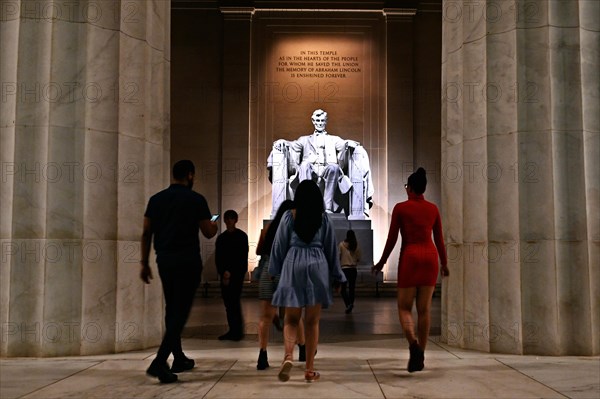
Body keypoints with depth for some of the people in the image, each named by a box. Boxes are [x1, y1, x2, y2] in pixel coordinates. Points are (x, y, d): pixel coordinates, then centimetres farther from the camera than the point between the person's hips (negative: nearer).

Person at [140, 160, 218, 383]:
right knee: (180, 312, -4)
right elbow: (208, 233, -4)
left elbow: (146, 233, 6)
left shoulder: (156, 199, 8)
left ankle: (179, 359, 26)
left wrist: (145, 262, 11)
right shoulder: (196, 200, -6)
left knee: (171, 310, 17)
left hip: (164, 261, 6)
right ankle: (159, 363, -15)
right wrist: (214, 227, 19)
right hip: (187, 262, -5)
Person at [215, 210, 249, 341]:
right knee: (227, 302, 2)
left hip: (237, 273, -5)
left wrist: (230, 272, -10)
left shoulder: (241, 236, 1)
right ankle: (232, 330, 7)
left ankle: (238, 331, -8)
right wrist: (223, 272, -4)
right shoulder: (221, 238, 14)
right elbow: (218, 258, 10)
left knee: (234, 301, -11)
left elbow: (243, 256, -5)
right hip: (225, 274, 5)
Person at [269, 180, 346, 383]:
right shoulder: (324, 218, 4)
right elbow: (331, 248, 8)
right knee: (312, 321, 8)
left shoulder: (289, 216, 2)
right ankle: (310, 369, 9)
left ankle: (288, 355, -19)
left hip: (293, 266, -1)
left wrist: (274, 272, 14)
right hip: (317, 267, 1)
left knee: (291, 319, 7)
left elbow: (280, 245, 4)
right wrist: (336, 276, 16)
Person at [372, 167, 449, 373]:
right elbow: (439, 239, 11)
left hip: (409, 257, -3)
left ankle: (413, 343, -22)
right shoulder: (433, 209, 8)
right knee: (424, 308, 7)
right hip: (430, 256, 4)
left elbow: (392, 238, -2)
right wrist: (444, 263, 24)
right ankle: (420, 355, 9)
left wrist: (381, 262, 9)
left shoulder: (400, 208, -3)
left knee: (404, 307, 4)